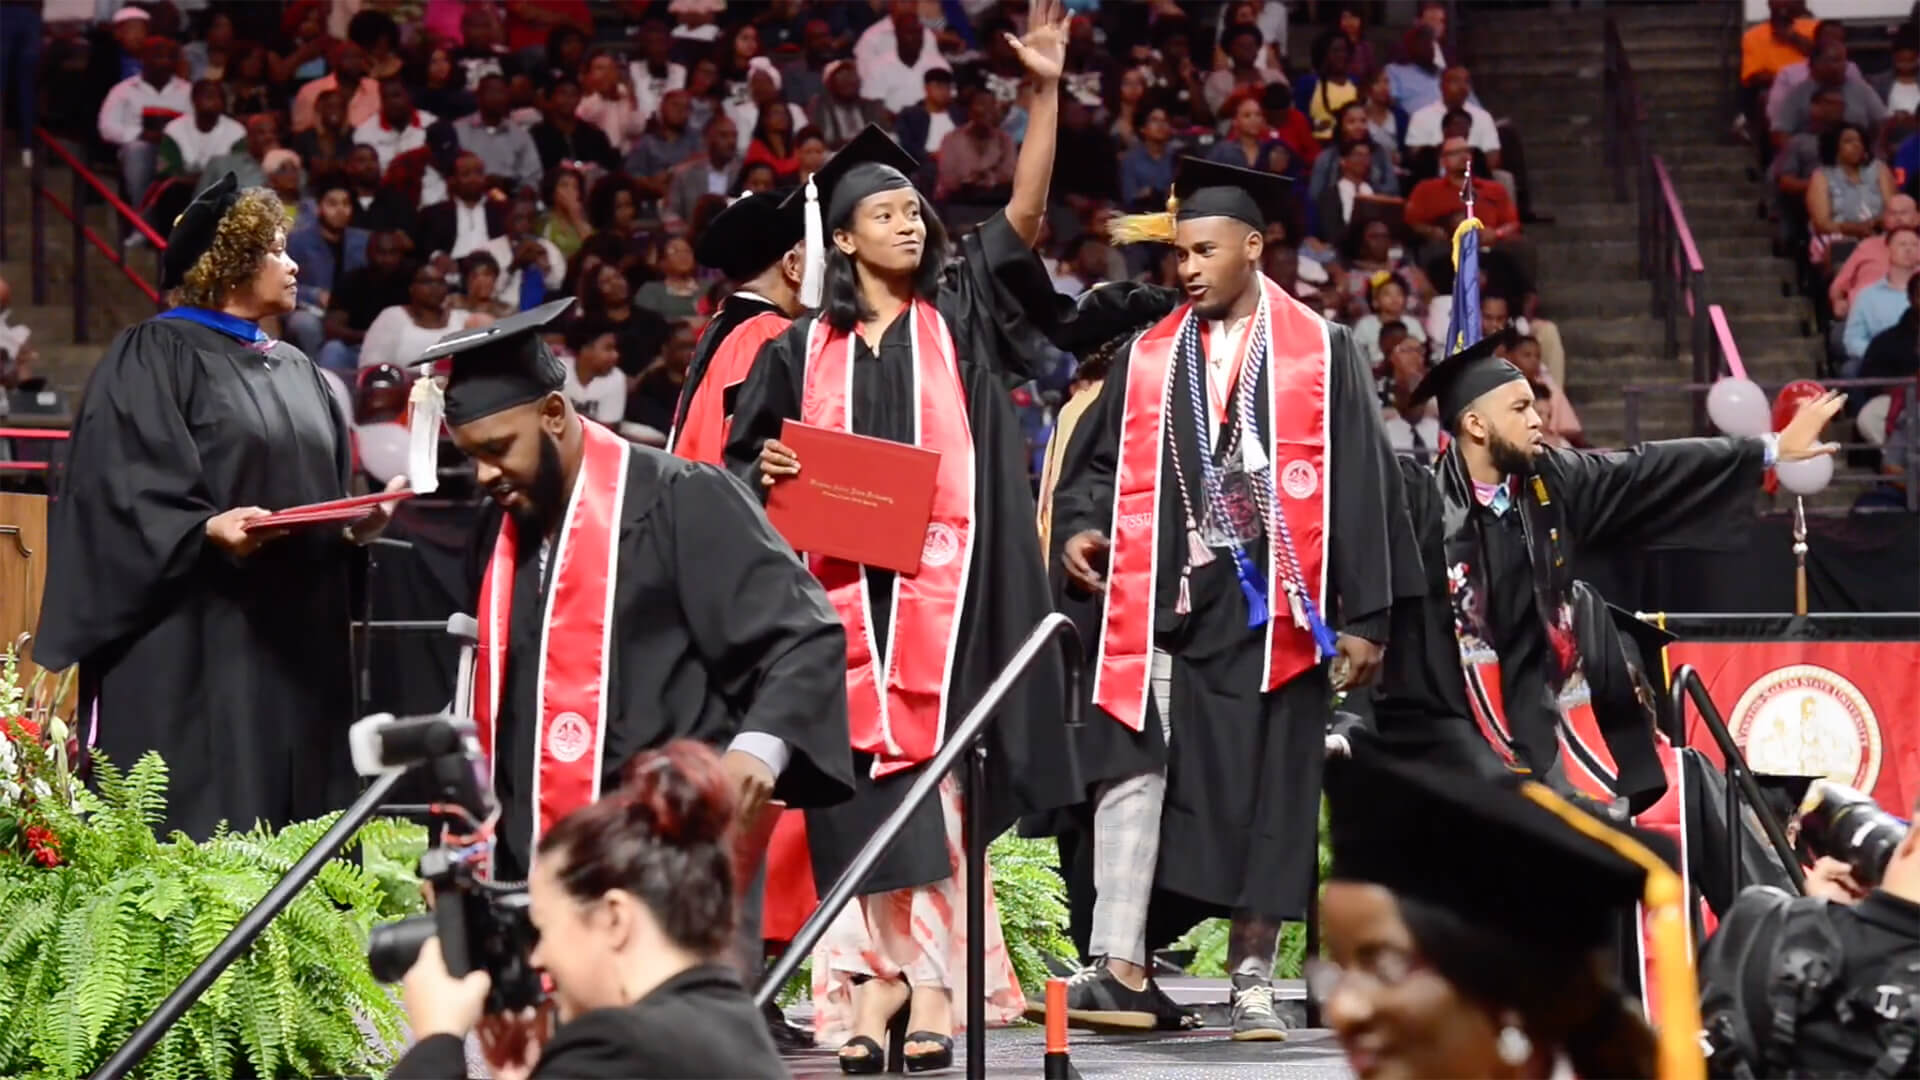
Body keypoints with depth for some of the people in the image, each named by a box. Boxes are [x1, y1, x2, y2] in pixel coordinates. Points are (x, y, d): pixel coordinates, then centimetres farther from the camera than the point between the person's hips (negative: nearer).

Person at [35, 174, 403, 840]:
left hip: (298, 639, 8)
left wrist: (357, 525, -1)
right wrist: (206, 531, -29)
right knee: (199, 842, -9)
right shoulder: (153, 358, -6)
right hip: (196, 648, -8)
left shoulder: (296, 371, 19)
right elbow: (122, 492, -14)